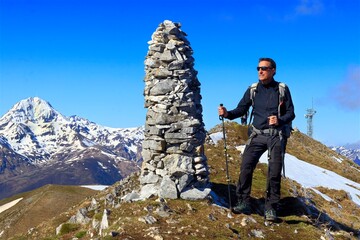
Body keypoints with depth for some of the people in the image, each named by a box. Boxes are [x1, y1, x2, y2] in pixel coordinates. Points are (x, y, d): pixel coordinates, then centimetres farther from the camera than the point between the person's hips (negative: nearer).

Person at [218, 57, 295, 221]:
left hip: (277, 135, -2)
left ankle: (271, 208, 6)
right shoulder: (252, 90, 9)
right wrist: (227, 114, -13)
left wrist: (280, 120, -18)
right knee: (246, 167, -12)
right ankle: (243, 203, -3)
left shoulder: (282, 89, 3)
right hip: (257, 135, 2)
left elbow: (291, 113, 2)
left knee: (274, 172, -3)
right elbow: (241, 109, 7)